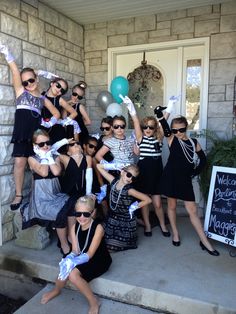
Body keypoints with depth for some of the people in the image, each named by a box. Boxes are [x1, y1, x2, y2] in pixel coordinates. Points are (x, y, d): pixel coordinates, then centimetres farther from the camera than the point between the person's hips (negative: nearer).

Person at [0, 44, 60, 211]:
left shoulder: (43, 99, 17)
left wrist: (50, 123, 5)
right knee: (20, 162, -6)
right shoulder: (20, 91, 13)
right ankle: (19, 195, 3)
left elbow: (56, 113, 21)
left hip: (37, 132, 1)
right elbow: (15, 71, 4)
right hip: (22, 132, -1)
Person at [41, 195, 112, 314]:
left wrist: (72, 262, -39)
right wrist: (69, 259, -31)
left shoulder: (98, 228, -24)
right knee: (66, 269, -19)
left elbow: (90, 254, -25)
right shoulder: (74, 227, -5)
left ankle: (94, 301, -4)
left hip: (99, 261, -6)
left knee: (73, 275, -25)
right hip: (83, 259, 6)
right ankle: (56, 290, 16)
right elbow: (75, 251, -8)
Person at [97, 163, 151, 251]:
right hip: (112, 217, 5)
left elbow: (148, 200, -22)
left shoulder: (129, 190, -21)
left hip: (125, 221, -4)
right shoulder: (113, 181, -9)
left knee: (115, 247, 2)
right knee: (107, 244, 13)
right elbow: (99, 166, -5)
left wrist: (134, 207, -15)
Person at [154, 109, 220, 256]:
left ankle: (204, 241, 13)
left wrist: (196, 171, 3)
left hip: (185, 179, 1)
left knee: (192, 210, 3)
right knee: (172, 206, 12)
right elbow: (164, 127, -23)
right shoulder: (171, 139, -5)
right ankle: (175, 233, 33)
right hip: (171, 177, -1)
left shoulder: (194, 142, 2)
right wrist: (159, 114, -36)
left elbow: (203, 159, 13)